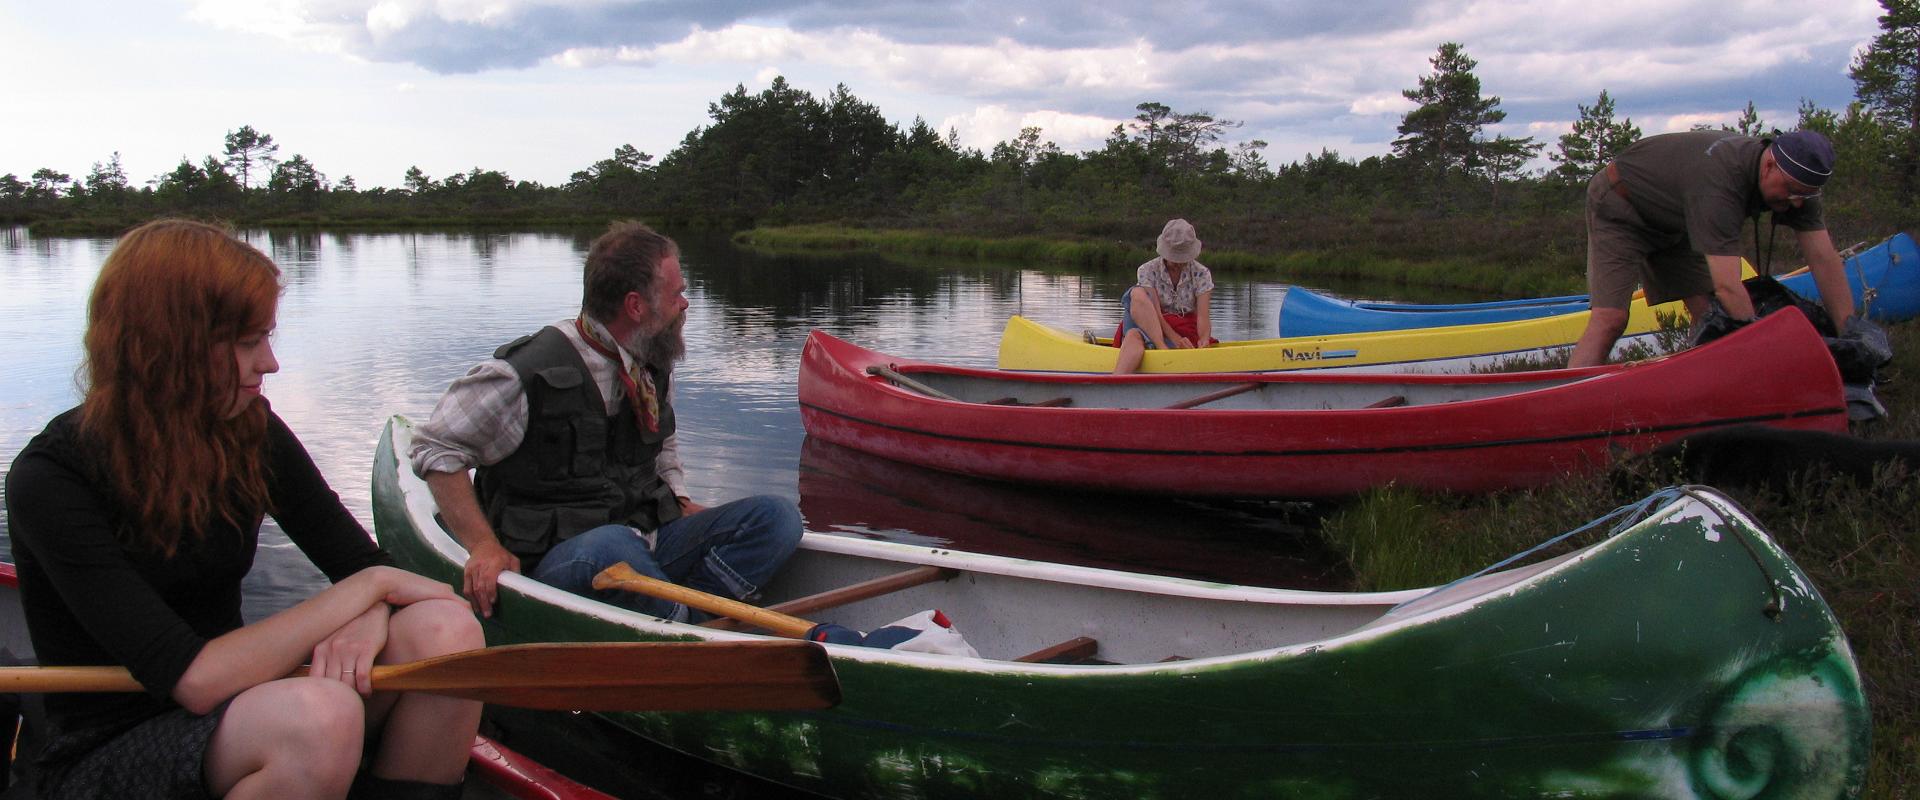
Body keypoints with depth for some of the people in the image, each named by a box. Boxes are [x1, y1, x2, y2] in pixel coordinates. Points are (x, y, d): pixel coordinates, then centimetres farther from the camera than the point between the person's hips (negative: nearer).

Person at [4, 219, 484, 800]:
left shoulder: (248, 430, -1)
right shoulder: (49, 482, -19)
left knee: (445, 631, -20)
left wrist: (368, 619, -23)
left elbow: (361, 561, 1)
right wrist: (368, 588, -19)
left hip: (232, 718, 6)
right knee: (318, 714, -37)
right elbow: (198, 681, -26)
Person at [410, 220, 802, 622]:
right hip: (559, 563, -6)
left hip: (652, 541, 7)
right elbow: (437, 448, -6)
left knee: (777, 514, -12)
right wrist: (484, 546, -14)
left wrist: (679, 501, 11)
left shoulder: (655, 367, 10)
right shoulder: (529, 373, -13)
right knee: (611, 547, -42)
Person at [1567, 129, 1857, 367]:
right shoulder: (1721, 178, -40)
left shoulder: (1795, 180, -15)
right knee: (1610, 319, -23)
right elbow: (1727, 287, -44)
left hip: (1672, 220, 9)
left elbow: (1824, 259, -14)